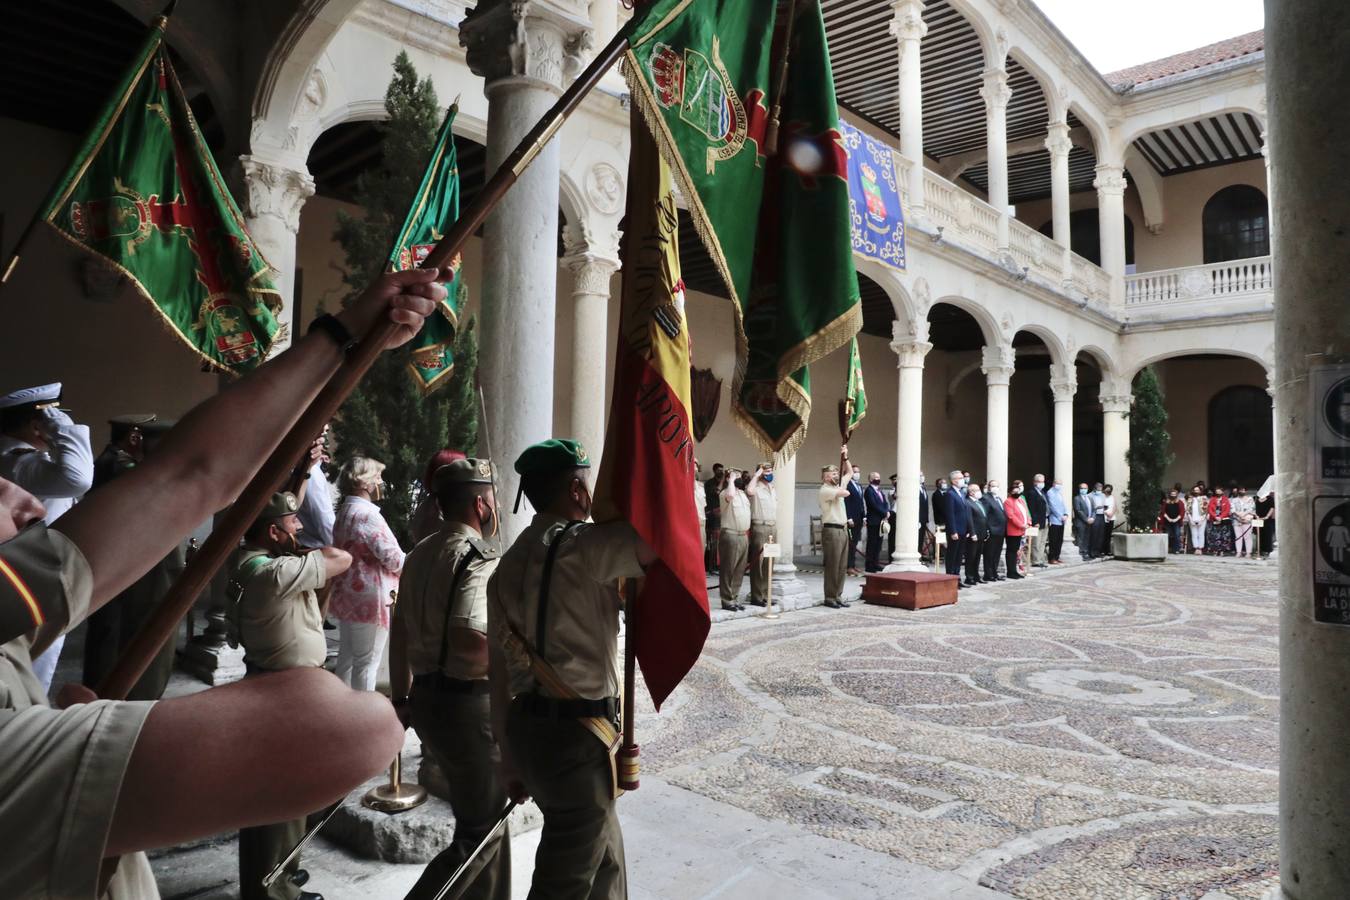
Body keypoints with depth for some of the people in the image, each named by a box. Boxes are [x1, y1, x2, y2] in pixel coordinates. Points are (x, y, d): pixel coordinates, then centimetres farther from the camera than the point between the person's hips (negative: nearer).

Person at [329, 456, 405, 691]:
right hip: (369, 600, -10)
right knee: (367, 662, -2)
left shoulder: (344, 512, 12)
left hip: (347, 596, 10)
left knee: (347, 658, 18)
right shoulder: (367, 514, -19)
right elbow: (393, 558, -21)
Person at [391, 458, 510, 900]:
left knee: (484, 814, 23)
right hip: (469, 705, -9)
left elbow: (400, 630, 15)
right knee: (482, 830, 6)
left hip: (427, 697, 9)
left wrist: (402, 698, 23)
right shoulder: (478, 557, -18)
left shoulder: (420, 554, 9)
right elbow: (467, 639, -31)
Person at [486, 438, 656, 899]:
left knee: (605, 859, 25)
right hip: (575, 737, -9)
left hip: (527, 730, 9)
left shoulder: (508, 563, 10)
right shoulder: (583, 544, -15)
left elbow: (499, 671, 11)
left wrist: (511, 762, 16)